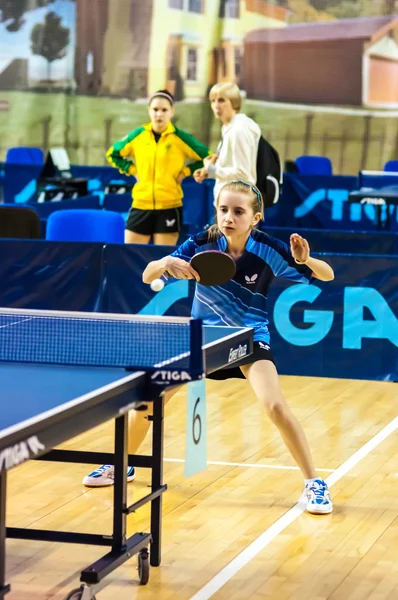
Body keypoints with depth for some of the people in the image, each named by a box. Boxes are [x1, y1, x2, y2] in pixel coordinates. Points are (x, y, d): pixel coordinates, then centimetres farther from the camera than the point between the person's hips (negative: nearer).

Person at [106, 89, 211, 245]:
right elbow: (112, 154, 18)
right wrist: (132, 170, 5)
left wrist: (184, 172, -6)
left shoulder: (180, 138, -3)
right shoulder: (138, 135, 5)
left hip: (169, 206, -3)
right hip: (141, 204, 3)